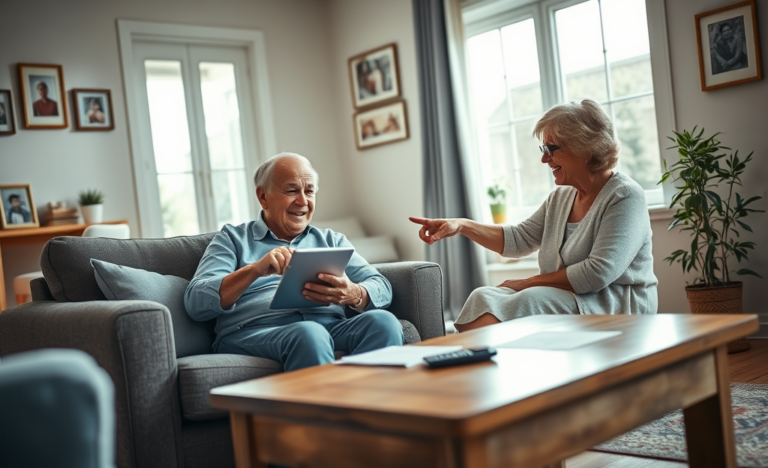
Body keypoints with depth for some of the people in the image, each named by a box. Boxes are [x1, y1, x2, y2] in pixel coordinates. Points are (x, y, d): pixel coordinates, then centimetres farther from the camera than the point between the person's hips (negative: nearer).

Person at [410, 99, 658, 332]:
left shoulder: (625, 196, -10)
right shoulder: (560, 198, 14)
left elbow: (598, 272, -19)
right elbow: (519, 239, 14)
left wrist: (528, 282, -12)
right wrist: (462, 225, 1)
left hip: (620, 308, -7)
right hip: (565, 298, 7)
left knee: (530, 300, -33)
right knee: (484, 297, -18)